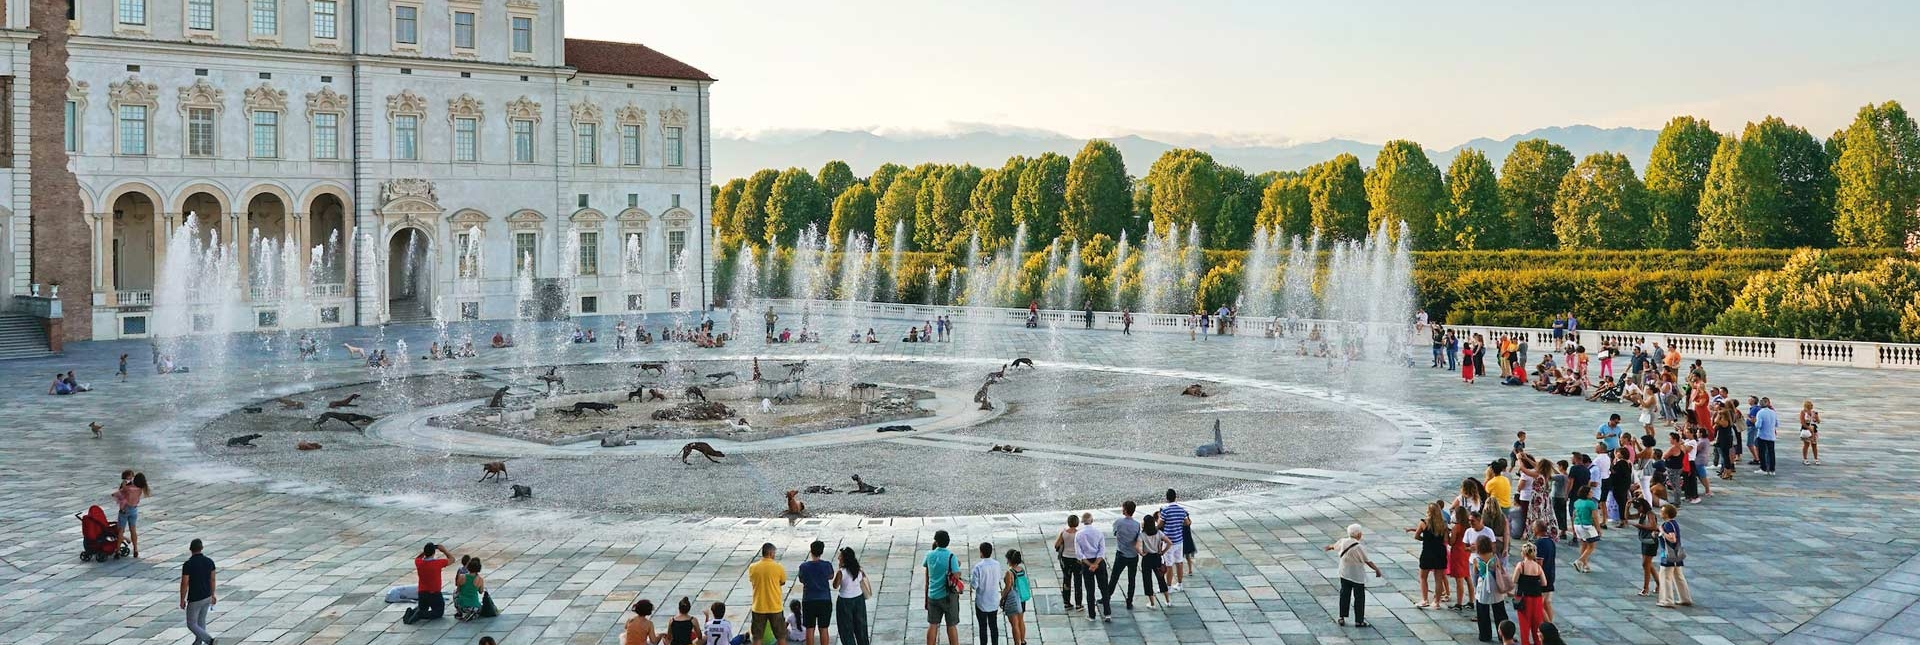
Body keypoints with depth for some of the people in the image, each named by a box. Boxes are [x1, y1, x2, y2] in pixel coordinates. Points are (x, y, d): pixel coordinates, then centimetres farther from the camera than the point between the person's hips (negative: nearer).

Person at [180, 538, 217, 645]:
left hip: (195, 600, -6)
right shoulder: (209, 561, -4)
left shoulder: (188, 564, -20)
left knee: (191, 624, 6)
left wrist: (182, 600, -4)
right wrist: (212, 594, 19)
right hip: (207, 597, 6)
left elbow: (184, 584, -16)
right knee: (201, 621, 21)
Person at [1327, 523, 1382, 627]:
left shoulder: (1343, 542, -4)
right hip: (1357, 576, -6)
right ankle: (1359, 621, 9)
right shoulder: (1358, 547, -23)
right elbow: (1367, 561, -20)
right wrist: (1377, 569, -9)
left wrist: (1329, 547, 41)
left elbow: (1335, 546, 18)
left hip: (1344, 574, 6)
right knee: (1359, 597, 5)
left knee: (1344, 595, 15)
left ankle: (1341, 617, 19)